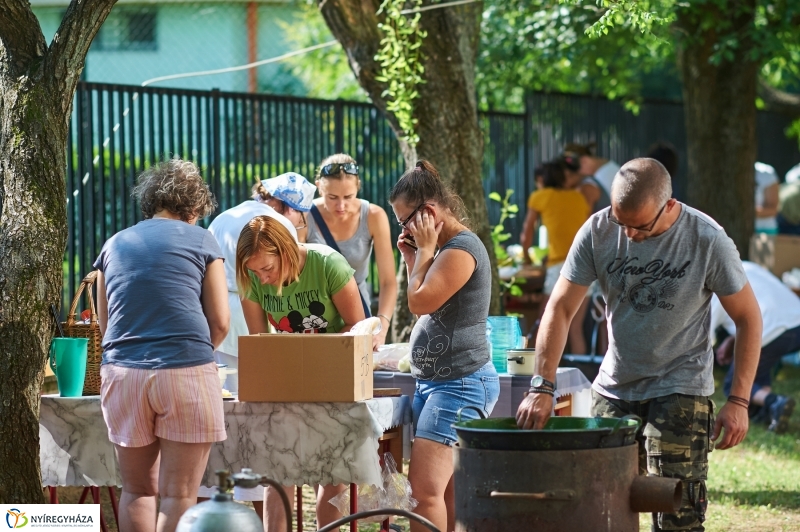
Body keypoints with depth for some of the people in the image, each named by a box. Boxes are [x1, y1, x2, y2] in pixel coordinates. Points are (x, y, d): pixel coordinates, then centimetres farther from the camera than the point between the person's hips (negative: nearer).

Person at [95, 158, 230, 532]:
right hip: (187, 372, -3)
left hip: (121, 371, 3)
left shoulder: (114, 245, 18)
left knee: (137, 491, 11)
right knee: (178, 495, -2)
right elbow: (220, 322, 5)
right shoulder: (200, 240, 7)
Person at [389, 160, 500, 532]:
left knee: (425, 487, -16)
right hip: (436, 380, 11)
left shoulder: (461, 249, -15)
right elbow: (425, 306, 22)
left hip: (460, 384, -11)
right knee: (447, 494, 7)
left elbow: (421, 302, -19)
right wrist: (412, 260, 13)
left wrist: (425, 251, -7)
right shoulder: (445, 248, 18)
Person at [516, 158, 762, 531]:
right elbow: (560, 309, -6)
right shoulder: (598, 231, -8)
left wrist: (739, 401, -10)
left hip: (680, 389, -4)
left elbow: (748, 318, -6)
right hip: (613, 388, 4)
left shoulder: (708, 241, -15)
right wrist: (542, 386, -16)